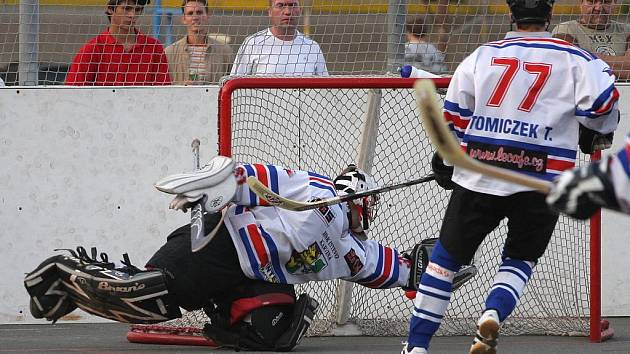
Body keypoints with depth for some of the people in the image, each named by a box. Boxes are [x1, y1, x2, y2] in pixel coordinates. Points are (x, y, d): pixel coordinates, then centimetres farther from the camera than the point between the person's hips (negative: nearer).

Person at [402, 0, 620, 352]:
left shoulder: (482, 55, 10)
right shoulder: (574, 59, 2)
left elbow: (454, 115, 11)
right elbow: (602, 102, -9)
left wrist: (444, 161, 26)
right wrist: (596, 134, 13)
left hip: (478, 178, 1)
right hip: (542, 180, -1)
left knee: (447, 256, 13)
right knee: (520, 258, 18)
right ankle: (493, 314, -11)